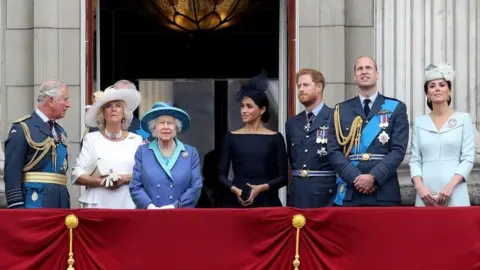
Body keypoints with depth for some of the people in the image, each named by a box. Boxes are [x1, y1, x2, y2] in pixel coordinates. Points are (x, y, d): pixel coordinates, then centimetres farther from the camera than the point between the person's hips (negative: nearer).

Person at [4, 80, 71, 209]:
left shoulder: (61, 132, 19)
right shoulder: (22, 128, -6)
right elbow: (12, 172, -11)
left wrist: (66, 205, 17)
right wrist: (16, 207, -17)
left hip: (59, 203, 8)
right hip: (34, 202, -7)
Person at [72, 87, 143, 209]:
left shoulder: (136, 140, 8)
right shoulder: (91, 139, 6)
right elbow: (76, 175, 1)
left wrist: (125, 179, -12)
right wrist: (101, 182, -12)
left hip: (128, 204, 1)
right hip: (97, 204, -1)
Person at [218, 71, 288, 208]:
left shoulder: (275, 138, 3)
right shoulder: (231, 137, 7)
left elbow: (283, 177, 1)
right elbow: (221, 174, 6)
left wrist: (262, 188, -13)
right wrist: (234, 189, -11)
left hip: (266, 202, -1)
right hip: (236, 201, 1)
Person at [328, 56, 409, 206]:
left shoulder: (396, 108, 8)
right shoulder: (341, 110, 13)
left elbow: (398, 150, -1)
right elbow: (334, 151, 4)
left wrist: (374, 177, -14)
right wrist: (355, 177, -11)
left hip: (384, 193, -1)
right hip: (349, 192, 1)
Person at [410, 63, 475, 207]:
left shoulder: (463, 119, 4)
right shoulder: (419, 122, 11)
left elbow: (468, 158, -1)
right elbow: (415, 160, 8)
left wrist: (450, 186, -13)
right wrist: (420, 187, -9)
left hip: (455, 195, -2)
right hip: (426, 195, 2)